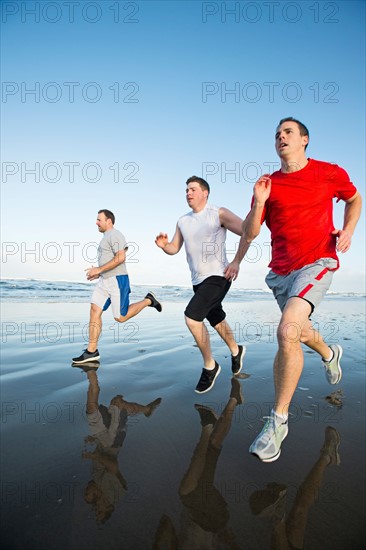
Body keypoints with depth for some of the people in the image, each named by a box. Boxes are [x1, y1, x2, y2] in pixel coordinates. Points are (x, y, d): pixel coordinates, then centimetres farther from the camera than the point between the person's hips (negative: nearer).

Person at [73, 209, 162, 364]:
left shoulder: (115, 235, -10)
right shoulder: (106, 237, 22)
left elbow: (121, 258, -22)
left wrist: (99, 269, -20)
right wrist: (98, 274, 14)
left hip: (117, 280, -9)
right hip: (104, 281, 9)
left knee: (121, 317, -4)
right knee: (94, 311, -1)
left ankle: (148, 300, 14)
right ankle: (91, 351, 2)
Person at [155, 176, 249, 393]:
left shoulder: (219, 214, -7)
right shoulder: (183, 221, 11)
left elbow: (247, 232, -11)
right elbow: (175, 248, 13)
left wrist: (236, 262, -14)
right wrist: (164, 245, -9)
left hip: (218, 277, -7)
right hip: (198, 280, 7)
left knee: (192, 317, -20)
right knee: (217, 320, 20)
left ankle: (209, 366, 0)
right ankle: (236, 351, 48)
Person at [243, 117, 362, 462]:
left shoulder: (330, 174, 1)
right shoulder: (268, 184, 6)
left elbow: (354, 198, 21)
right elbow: (249, 234, 2)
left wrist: (348, 230, 3)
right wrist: (258, 204, -14)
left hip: (317, 262, -4)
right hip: (281, 270, 5)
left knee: (287, 332, -25)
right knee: (300, 333, 21)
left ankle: (278, 421, -10)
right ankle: (330, 353, 59)